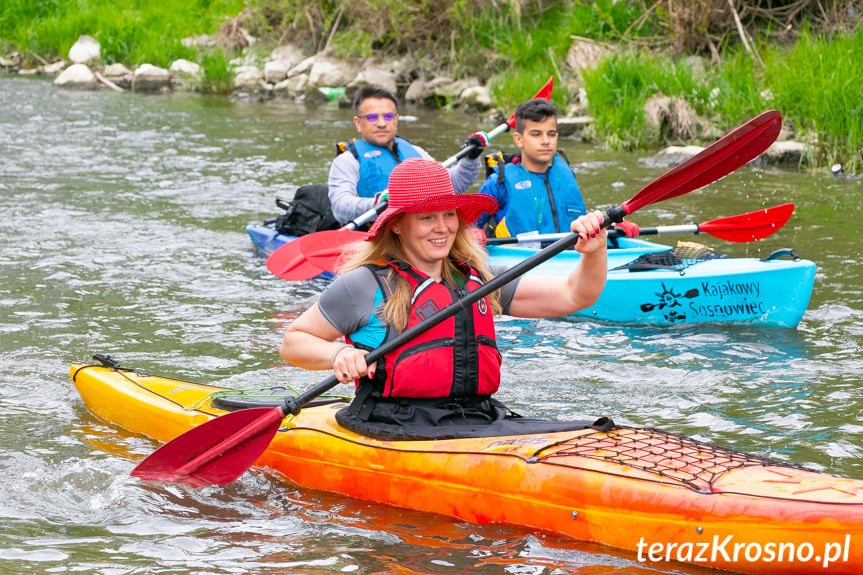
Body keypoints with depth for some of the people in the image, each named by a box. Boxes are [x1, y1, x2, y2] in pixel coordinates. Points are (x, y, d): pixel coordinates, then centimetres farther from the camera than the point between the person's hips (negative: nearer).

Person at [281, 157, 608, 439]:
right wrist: (339, 355, -11)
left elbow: (571, 296, 15)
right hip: (396, 432, -5)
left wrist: (593, 252, -5)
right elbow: (293, 342, 9)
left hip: (480, 424, 5)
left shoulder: (480, 280, 17)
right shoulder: (366, 285, 2)